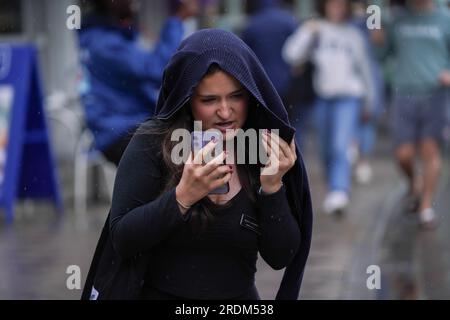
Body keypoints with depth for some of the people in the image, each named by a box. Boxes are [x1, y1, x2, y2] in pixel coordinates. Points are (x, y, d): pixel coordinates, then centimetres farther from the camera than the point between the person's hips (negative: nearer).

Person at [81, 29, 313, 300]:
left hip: (238, 299, 2)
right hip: (156, 292, -2)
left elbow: (280, 258, -9)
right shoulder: (152, 144, -15)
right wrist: (183, 196, -31)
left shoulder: (268, 154, -9)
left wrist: (273, 187, -22)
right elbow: (121, 239, -18)